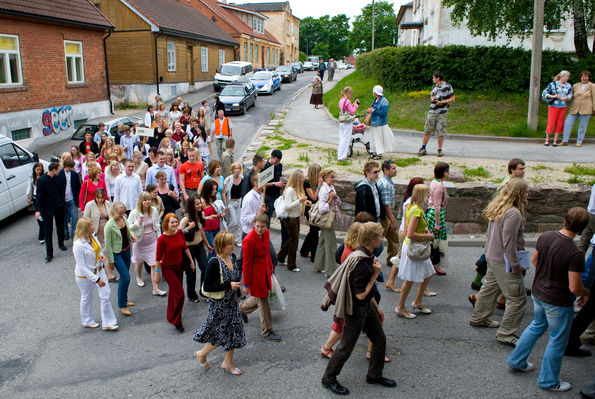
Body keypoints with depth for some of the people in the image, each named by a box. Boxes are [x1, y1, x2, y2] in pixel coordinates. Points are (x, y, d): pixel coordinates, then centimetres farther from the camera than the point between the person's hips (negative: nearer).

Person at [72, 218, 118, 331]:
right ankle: (87, 322, 40)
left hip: (99, 270, 6)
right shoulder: (78, 245, -28)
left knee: (105, 296, 5)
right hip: (85, 275, -6)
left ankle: (107, 323, 17)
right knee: (87, 298, 16)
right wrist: (96, 279, -26)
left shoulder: (93, 237, -6)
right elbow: (81, 267, -26)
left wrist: (101, 255, -8)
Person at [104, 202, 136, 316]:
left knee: (124, 276, 17)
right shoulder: (109, 226, -22)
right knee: (126, 277, -8)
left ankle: (124, 299, 34)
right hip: (116, 253, -7)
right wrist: (111, 260, -12)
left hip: (126, 250, 7)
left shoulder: (124, 218, -3)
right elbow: (108, 245, -16)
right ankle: (122, 305, 5)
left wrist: (131, 235, -6)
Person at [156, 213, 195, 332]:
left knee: (173, 292, 20)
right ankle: (176, 321, 6)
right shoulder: (162, 239, -23)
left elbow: (185, 248, 8)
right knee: (179, 293, -10)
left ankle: (171, 316, 41)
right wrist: (157, 273, -11)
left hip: (179, 266, 6)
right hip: (168, 268, -6)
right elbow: (158, 258, -15)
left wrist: (191, 261, 13)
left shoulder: (180, 233, -7)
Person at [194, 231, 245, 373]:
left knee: (234, 333, 14)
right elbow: (207, 287, -25)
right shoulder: (214, 263, -24)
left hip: (232, 303, 7)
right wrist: (229, 285, -25)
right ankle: (202, 354, 33)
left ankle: (228, 363, 33)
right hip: (219, 305, -7)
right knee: (222, 334, 7)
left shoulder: (232, 257, -1)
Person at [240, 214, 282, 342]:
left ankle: (242, 309, 50)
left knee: (260, 297, 23)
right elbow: (246, 263, -19)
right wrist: (246, 284, -15)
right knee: (263, 302, 4)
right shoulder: (249, 240, -25)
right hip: (256, 274, -8)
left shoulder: (266, 233, -3)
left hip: (265, 271, 8)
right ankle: (267, 332, 20)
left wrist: (270, 268, 19)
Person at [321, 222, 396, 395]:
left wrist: (376, 307, 20)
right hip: (355, 310, -10)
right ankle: (329, 378, 24)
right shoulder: (361, 262, -29)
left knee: (380, 339, 18)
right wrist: (376, 273, -21)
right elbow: (361, 295, -27)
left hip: (367, 306, 10)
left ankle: (374, 375, 37)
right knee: (346, 347, 5)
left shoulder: (367, 256, 4)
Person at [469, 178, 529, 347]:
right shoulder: (513, 214, -25)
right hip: (504, 261, -10)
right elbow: (509, 242, -24)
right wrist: (515, 265, -17)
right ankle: (506, 333, 7)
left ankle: (478, 318, 41)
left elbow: (489, 233, 15)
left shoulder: (497, 208, 5)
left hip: (492, 256, 10)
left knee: (490, 287, 25)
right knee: (517, 298, -1)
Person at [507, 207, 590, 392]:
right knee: (557, 341, 13)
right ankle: (548, 380, 29)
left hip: (538, 293, 7)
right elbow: (574, 288, -24)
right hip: (558, 303, -7)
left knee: (537, 325, 29)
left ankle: (516, 360, 40)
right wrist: (586, 293, -2)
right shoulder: (575, 255, -29)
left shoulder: (545, 237, -9)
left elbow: (534, 259, 7)